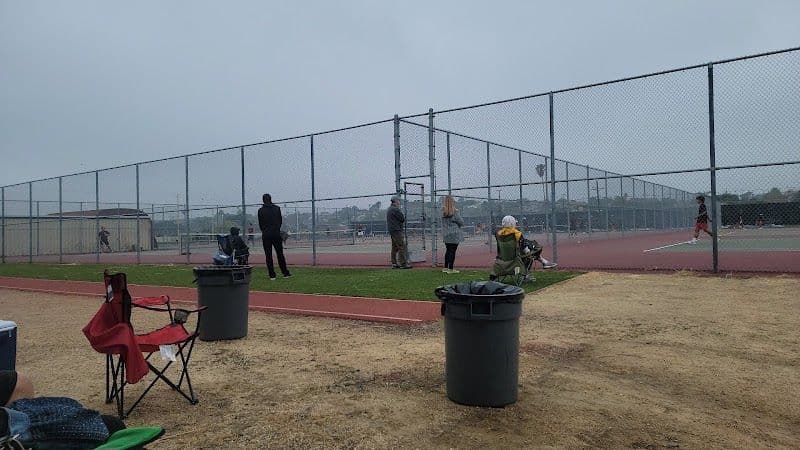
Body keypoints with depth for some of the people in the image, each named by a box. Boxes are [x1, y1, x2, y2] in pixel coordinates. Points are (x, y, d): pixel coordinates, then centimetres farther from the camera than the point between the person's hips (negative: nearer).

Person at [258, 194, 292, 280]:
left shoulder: (261, 210, -3)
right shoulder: (277, 208, 0)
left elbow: (260, 224, 3)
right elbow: (280, 221, 6)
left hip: (266, 235, -1)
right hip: (276, 234, 1)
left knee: (268, 255, 3)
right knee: (280, 254, 8)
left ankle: (272, 275, 2)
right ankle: (285, 273, 9)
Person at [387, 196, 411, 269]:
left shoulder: (389, 209, 18)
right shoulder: (395, 209, -14)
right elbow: (402, 219, -13)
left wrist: (402, 222, 7)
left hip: (391, 230, 11)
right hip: (396, 230, -10)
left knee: (394, 247, 12)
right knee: (401, 246, -9)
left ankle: (394, 264, 14)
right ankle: (403, 264, -11)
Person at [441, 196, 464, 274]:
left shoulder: (443, 212, 3)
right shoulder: (454, 212, -13)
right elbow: (461, 222, -8)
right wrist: (458, 225, 11)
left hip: (446, 235, 6)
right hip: (454, 235, -6)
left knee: (448, 250, 17)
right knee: (452, 251, -1)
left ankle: (445, 268, 21)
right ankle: (450, 269, 1)